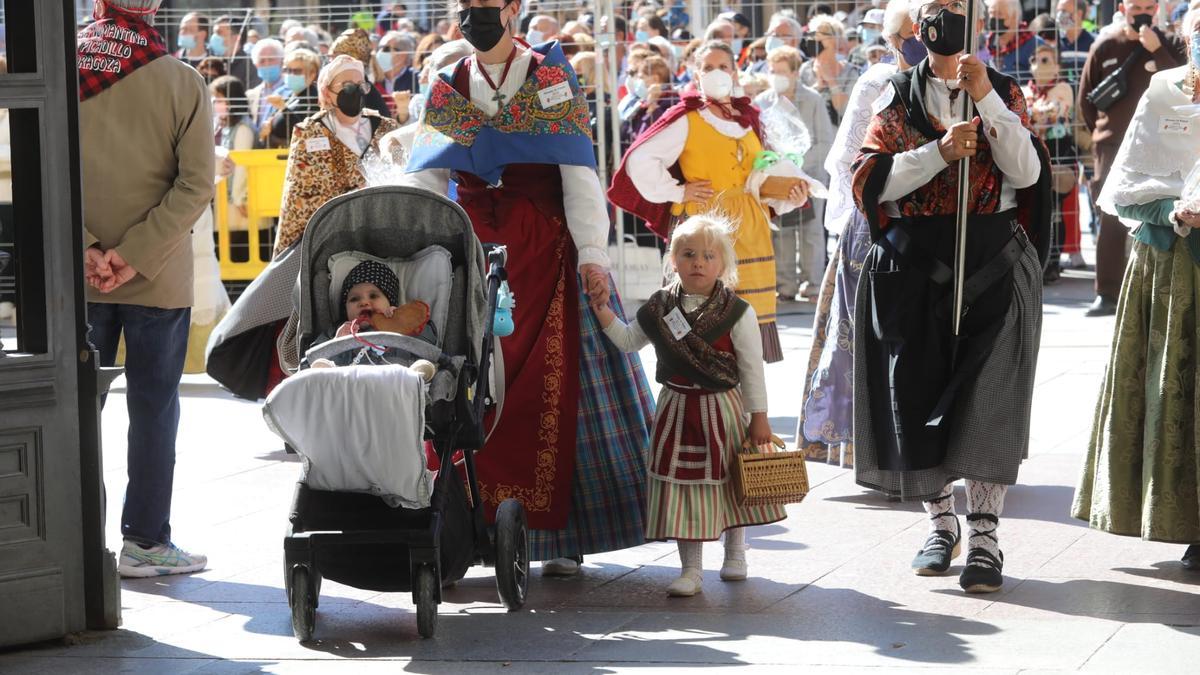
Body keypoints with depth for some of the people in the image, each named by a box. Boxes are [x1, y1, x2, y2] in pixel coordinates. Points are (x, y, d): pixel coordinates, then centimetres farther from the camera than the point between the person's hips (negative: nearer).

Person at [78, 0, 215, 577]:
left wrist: (84, 248, -12)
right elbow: (195, 186, -13)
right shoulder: (182, 81, -7)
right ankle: (144, 541, 8)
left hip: (77, 277, 2)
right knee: (154, 409, 6)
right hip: (159, 280, -2)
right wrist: (135, 255, -14)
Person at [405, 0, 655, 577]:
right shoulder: (446, 91, 12)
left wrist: (591, 254, -13)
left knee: (556, 388, -6)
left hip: (545, 254, -3)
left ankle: (561, 533, 1)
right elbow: (425, 183, 5)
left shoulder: (553, 78, 3)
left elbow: (580, 173, -4)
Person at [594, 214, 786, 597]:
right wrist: (602, 310, 1)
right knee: (682, 484, 2)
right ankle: (691, 569, 9)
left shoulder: (736, 313, -11)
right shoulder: (659, 309, -1)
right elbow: (628, 342, 13)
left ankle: (735, 554, 36)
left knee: (730, 483, 13)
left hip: (723, 407, -2)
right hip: (677, 409, 2)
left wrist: (759, 417, -7)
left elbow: (752, 369, -7)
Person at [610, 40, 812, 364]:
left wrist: (790, 198, 1)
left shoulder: (750, 119, 16)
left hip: (749, 229, 5)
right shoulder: (686, 119, 0)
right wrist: (676, 192, -5)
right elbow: (639, 160, -6)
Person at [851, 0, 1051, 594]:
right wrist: (940, 151, -17)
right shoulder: (898, 98, 8)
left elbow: (1027, 173, -6)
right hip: (914, 266, 1)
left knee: (988, 395, -9)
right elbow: (873, 180, -5)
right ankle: (941, 523, 20)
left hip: (993, 262, -1)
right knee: (918, 393, 4)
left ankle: (985, 537, -6)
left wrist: (986, 99, -14)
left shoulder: (1004, 92, 9)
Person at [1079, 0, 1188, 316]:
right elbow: (1086, 100, 13)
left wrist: (1156, 50, -19)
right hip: (1114, 148, 1)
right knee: (1111, 222, -1)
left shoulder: (1170, 45, 3)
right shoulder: (1105, 48, 6)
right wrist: (1102, 134, 10)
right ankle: (1107, 295, 0)